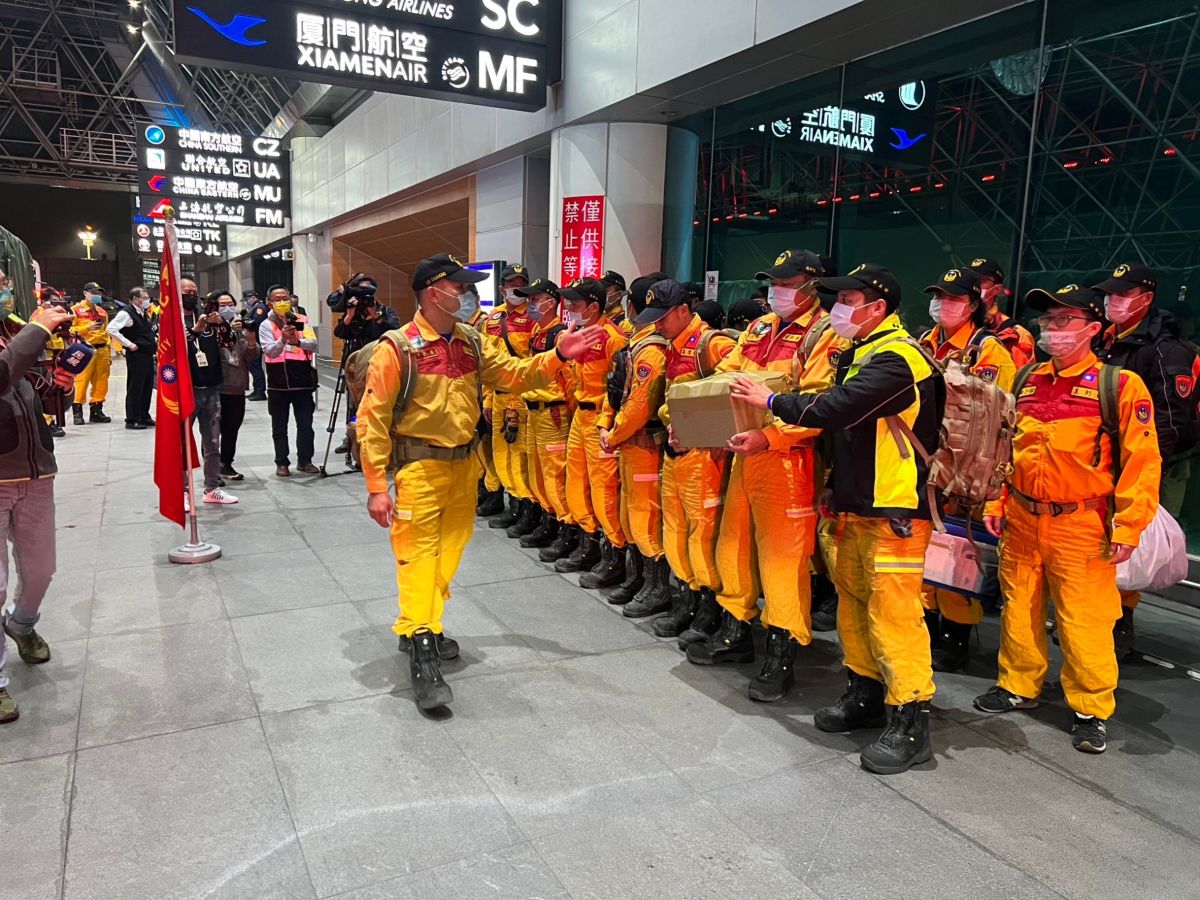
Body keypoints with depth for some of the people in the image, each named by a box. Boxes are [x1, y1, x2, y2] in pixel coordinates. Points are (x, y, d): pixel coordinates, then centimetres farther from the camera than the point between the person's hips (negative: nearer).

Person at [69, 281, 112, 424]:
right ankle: (77, 412, -2)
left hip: (102, 350, 6)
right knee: (81, 381, -8)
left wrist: (109, 353, 17)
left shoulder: (102, 312, 20)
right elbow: (70, 330, -7)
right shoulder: (75, 310, 1)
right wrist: (87, 328, -18)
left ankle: (96, 411, 14)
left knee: (101, 383, 6)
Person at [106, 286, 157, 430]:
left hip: (148, 354, 9)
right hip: (136, 355, -9)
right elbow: (111, 329, -20)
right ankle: (131, 420, 4)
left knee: (147, 386, 13)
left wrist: (154, 343, 13)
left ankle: (144, 416, 24)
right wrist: (128, 344, -18)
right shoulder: (126, 313, -11)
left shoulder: (143, 313, 16)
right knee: (135, 387, -3)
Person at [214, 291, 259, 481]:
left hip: (237, 388, 5)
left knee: (232, 429, 12)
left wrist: (251, 338, -14)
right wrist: (229, 328, -27)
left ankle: (226, 465, 24)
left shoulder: (240, 327, 11)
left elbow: (252, 355, 4)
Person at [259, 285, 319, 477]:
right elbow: (270, 352, -11)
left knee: (305, 424, 4)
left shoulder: (302, 320, 6)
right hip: (278, 382, -1)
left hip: (303, 379, 1)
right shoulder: (266, 325, 2)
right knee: (279, 426, 7)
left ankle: (305, 460, 17)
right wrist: (283, 340, -30)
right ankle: (282, 463, 16)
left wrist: (298, 341, -27)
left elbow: (313, 345, -7)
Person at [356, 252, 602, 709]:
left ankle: (422, 627, 33)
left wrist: (557, 356, -12)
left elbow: (515, 375, 4)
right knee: (418, 552, -5)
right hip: (419, 465, -6)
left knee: (448, 551, 15)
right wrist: (376, 487, -15)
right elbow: (373, 419, -12)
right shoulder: (398, 347, -11)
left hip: (463, 463, 6)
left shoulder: (472, 343, 6)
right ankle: (421, 653, 2)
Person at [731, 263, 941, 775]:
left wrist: (770, 400, -16)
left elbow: (835, 408, -27)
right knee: (853, 602, 16)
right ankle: (866, 695, 29)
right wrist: (836, 485, 15)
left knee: (893, 612, -6)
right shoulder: (860, 353, 14)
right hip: (857, 505, 10)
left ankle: (910, 721, 5)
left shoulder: (895, 359, -17)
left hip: (895, 509, -10)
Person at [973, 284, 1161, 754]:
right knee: (1018, 609, 15)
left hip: (1081, 526, -5)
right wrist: (996, 503, 10)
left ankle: (1091, 710, 18)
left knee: (1085, 621, 1)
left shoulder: (1121, 385, -7)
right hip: (1021, 520, 5)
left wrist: (1127, 527, -14)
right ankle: (1018, 685, 33)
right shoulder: (1027, 381, 9)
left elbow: (1141, 461, -10)